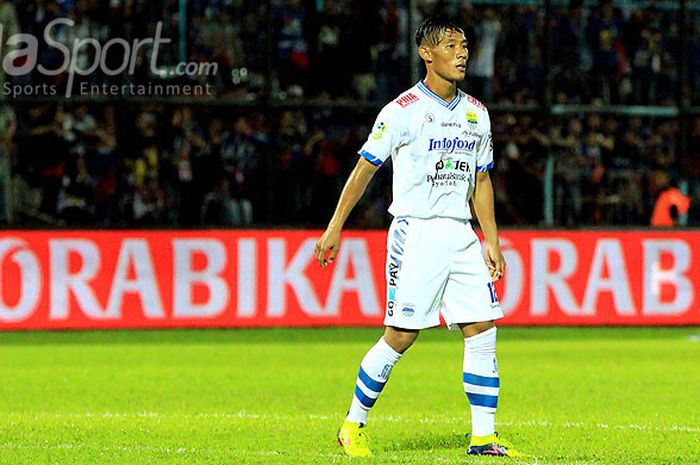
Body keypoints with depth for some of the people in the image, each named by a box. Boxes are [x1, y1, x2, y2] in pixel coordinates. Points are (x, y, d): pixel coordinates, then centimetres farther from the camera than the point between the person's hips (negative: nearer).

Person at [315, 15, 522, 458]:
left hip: (461, 236, 6)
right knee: (400, 335, -6)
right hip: (415, 234, -6)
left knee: (483, 330, -3)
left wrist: (492, 241, 12)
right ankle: (354, 425, 10)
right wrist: (335, 227, -5)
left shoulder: (476, 113, 11)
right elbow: (365, 169, -2)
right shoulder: (403, 110, -7)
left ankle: (483, 437, 2)